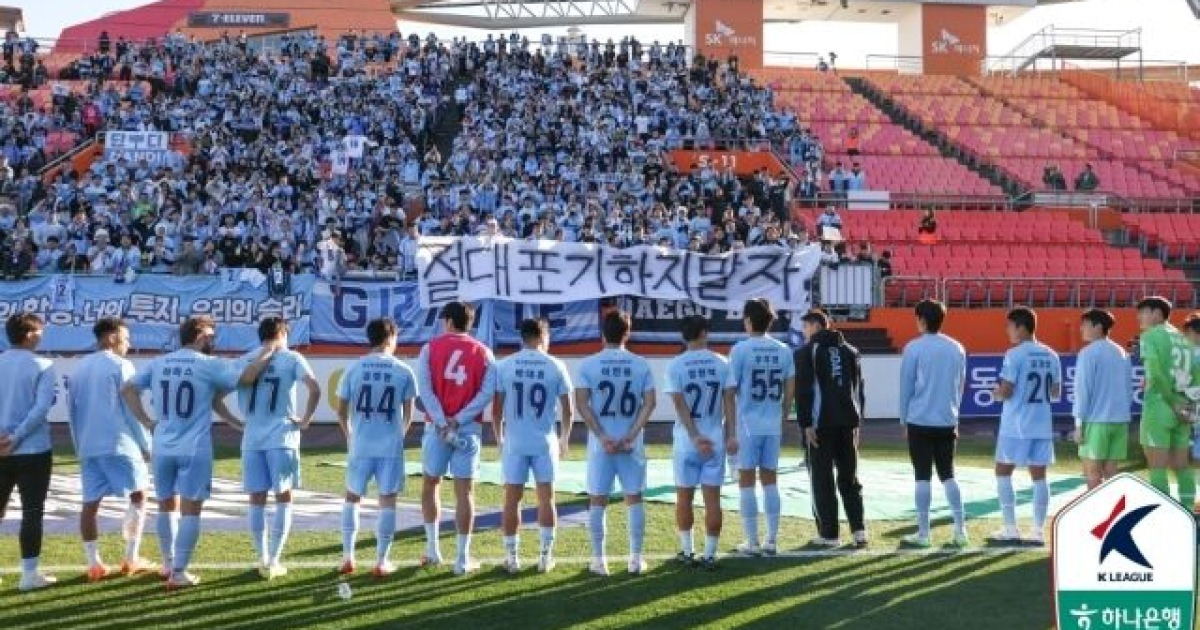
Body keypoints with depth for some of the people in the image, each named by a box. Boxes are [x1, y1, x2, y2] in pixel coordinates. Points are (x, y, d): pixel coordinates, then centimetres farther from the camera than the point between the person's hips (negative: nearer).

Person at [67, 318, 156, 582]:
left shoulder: (78, 369, 15)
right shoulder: (120, 366, -5)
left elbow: (72, 412, 18)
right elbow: (132, 409, -8)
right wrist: (146, 444, -2)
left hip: (88, 447, 6)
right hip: (119, 444, -6)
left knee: (90, 503, 5)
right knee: (138, 496, 7)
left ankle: (94, 564, 2)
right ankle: (131, 559, 4)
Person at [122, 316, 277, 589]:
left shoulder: (158, 364, 7)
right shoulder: (209, 365, -8)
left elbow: (127, 389, 4)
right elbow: (246, 377, -12)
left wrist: (146, 422, 5)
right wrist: (267, 353, 2)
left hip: (162, 448, 5)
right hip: (194, 450, -5)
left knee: (167, 506, 18)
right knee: (190, 510, 1)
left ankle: (169, 564, 30)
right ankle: (179, 573, -2)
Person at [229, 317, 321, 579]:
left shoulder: (245, 360, 9)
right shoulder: (291, 358, -2)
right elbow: (315, 390, -14)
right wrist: (305, 420, -3)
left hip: (252, 438, 3)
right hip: (282, 438, -3)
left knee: (257, 499, 10)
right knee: (283, 498, 6)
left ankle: (262, 560, 12)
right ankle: (274, 562, 3)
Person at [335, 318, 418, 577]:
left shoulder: (354, 369, -1)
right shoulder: (403, 371, -3)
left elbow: (341, 411, 4)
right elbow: (408, 414, 4)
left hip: (360, 445, 1)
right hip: (391, 446, -1)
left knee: (352, 497, 16)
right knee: (387, 500, 7)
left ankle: (348, 557, 15)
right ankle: (382, 561, 9)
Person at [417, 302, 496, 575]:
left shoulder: (431, 348, 2)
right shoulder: (483, 353, 4)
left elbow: (425, 388, -8)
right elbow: (487, 392, -7)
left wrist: (442, 422, -11)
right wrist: (459, 420, -9)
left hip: (437, 426, 0)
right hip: (468, 428, 0)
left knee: (431, 483, 18)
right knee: (465, 491, 2)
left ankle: (432, 549, 20)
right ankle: (463, 558, 2)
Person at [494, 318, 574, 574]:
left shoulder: (505, 366, -3)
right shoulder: (555, 367, -3)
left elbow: (498, 408, 0)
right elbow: (567, 411, 1)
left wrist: (499, 438, 15)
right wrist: (564, 440, 17)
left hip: (514, 441, 0)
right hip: (544, 441, 0)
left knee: (512, 499, 7)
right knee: (546, 499, 9)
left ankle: (511, 556, 11)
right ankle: (546, 556, 12)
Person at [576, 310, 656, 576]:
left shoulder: (588, 365, -3)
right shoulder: (641, 364, 0)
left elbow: (581, 404, -10)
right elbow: (649, 403, -5)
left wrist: (602, 436, -10)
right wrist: (630, 435, -9)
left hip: (600, 443, -1)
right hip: (631, 443, 1)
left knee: (597, 501, 6)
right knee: (634, 499, 10)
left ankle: (599, 560, 8)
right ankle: (636, 559, 11)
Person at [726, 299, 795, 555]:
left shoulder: (740, 350, -8)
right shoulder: (783, 351, 5)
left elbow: (730, 391, -7)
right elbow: (789, 391, 9)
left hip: (748, 424, -4)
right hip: (773, 425, 4)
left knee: (747, 481, 3)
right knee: (770, 480, 12)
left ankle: (752, 543, 4)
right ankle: (772, 540, 13)